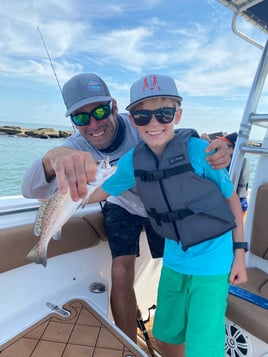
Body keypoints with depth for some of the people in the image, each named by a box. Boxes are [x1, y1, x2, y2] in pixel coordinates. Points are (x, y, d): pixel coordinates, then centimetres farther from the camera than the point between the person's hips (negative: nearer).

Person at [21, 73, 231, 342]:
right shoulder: (77, 146, -28)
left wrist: (218, 155, -53)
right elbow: (31, 190, -42)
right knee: (121, 274, -12)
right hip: (123, 207, 1)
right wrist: (53, 158, -66)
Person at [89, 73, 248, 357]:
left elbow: (231, 198, -7)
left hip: (212, 260, -4)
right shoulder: (132, 161, -9)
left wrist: (239, 253, -5)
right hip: (173, 260, 4)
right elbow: (100, 191, 6)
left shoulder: (198, 150, -20)